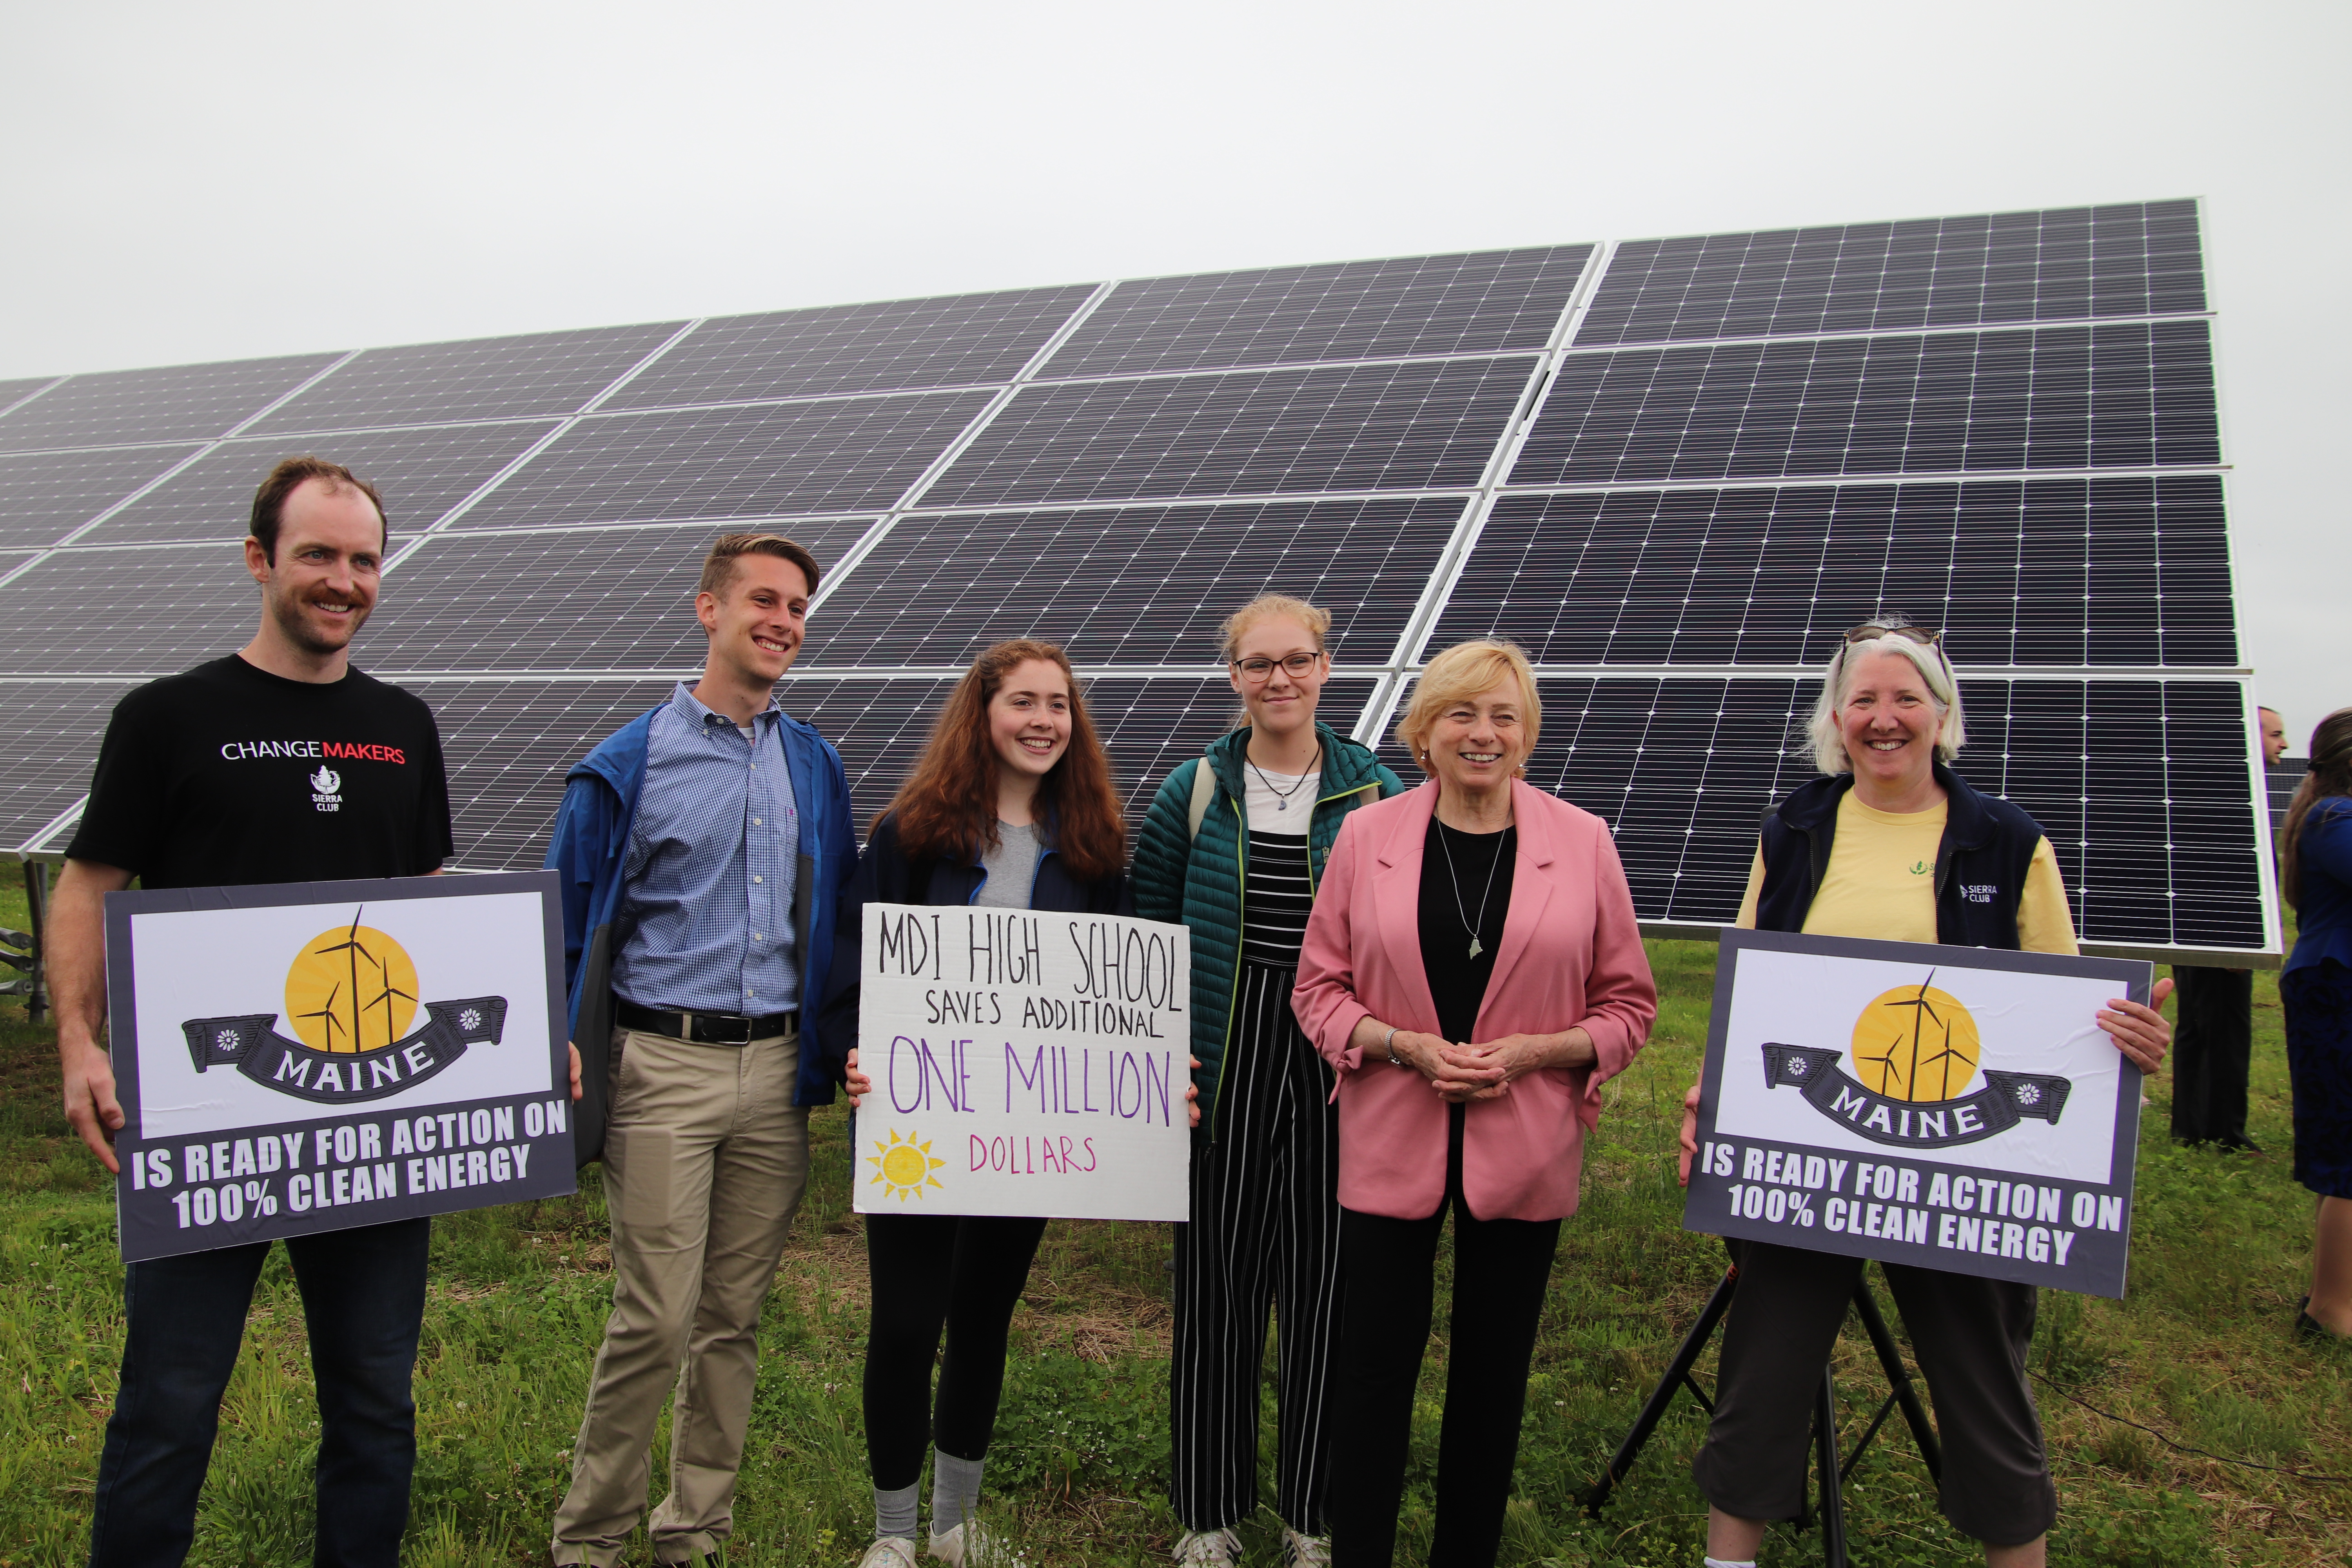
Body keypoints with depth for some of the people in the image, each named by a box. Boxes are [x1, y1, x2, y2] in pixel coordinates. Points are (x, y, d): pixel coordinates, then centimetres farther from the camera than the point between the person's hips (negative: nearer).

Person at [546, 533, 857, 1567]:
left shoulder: (815, 765, 11)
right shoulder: (629, 764, -1)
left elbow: (838, 918, 17)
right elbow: (564, 927, 1)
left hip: (777, 1070, 4)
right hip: (663, 1068, -4)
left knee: (735, 1315, 11)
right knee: (656, 1318, -4)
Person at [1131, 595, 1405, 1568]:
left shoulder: (1375, 794, 2)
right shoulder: (1195, 790, 3)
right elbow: (1148, 929, 6)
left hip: (1335, 1074, 0)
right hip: (1225, 1067, 0)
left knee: (1326, 1285, 7)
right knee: (1217, 1281, 6)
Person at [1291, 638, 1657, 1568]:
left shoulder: (1582, 843, -2)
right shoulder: (1367, 836, -1)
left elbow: (1628, 1004, 3)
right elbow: (1318, 986, 3)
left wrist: (1530, 1052, -13)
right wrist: (1406, 1046, -13)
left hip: (1523, 1151, 1)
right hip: (1390, 1144, 0)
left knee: (1494, 1373, 14)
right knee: (1374, 1367, 5)